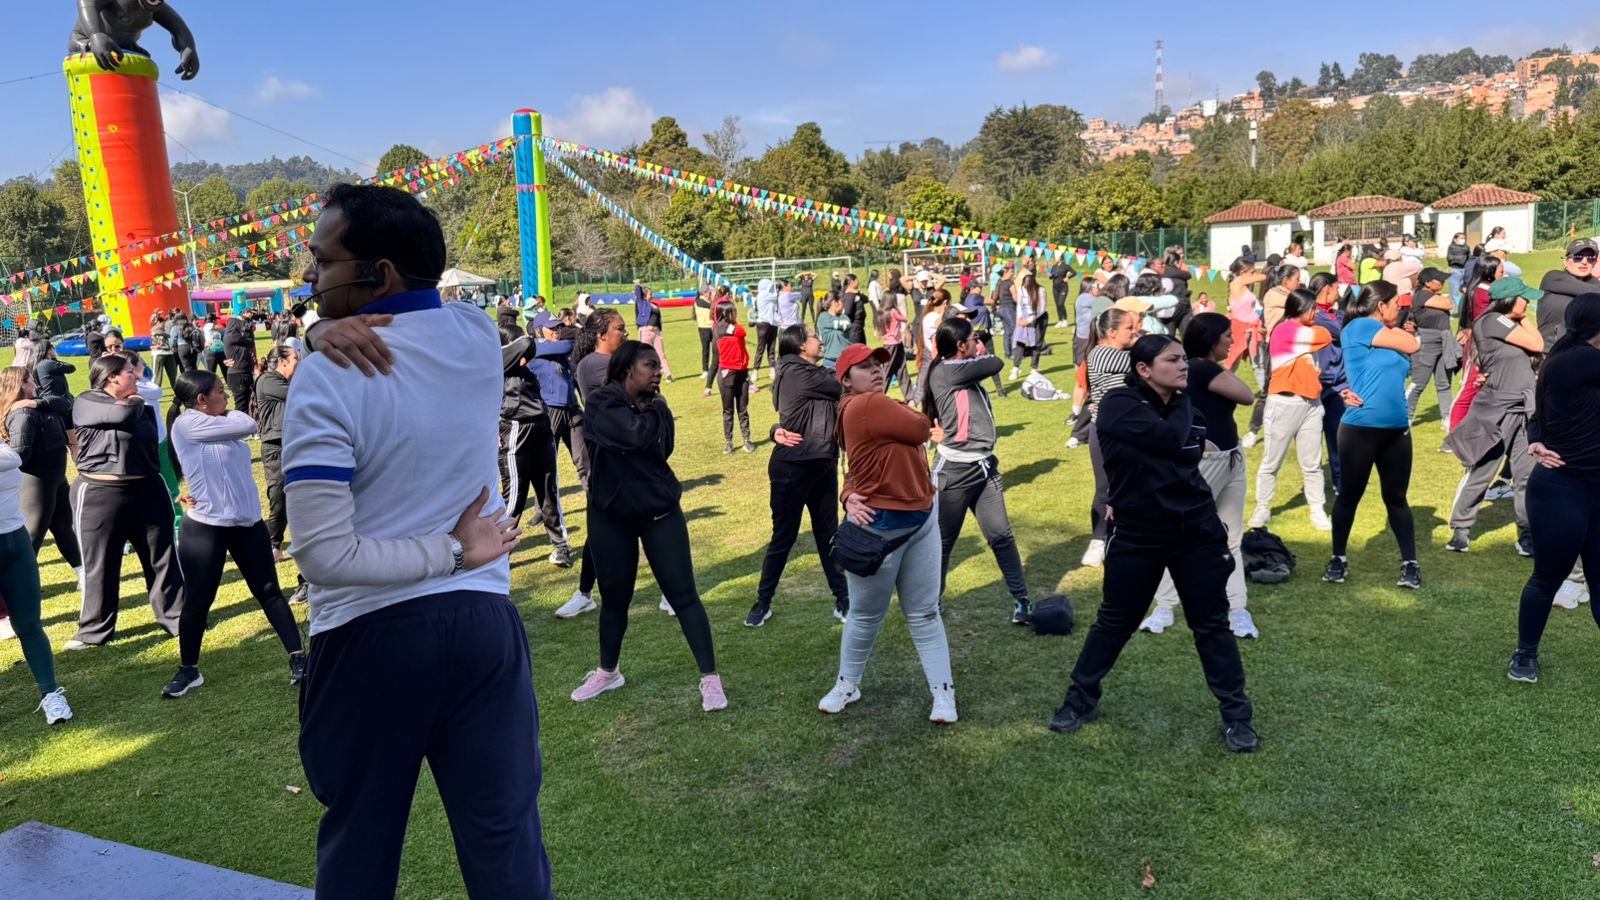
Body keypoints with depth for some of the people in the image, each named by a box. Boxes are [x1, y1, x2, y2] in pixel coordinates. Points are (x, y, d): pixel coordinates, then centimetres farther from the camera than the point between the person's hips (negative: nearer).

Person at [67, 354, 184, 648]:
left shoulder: (142, 406, 11)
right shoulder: (86, 402, -5)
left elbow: (153, 441, 4)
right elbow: (122, 414, -21)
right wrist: (135, 402, -4)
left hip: (147, 490, 4)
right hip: (100, 494, -4)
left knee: (162, 557, 10)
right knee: (100, 564, 6)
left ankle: (176, 618, 21)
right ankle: (94, 630, 20)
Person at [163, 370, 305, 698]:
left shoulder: (223, 426, 11)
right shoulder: (187, 424, -13)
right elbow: (248, 425, -15)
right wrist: (230, 412, 3)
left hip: (248, 523, 7)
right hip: (205, 527, -6)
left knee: (269, 592, 9)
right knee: (197, 600, 6)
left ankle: (298, 657, 14)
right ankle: (188, 670, 24)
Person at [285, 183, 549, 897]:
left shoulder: (326, 379, -14)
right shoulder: (479, 335, -1)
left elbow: (326, 555, -20)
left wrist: (452, 552, -9)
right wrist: (327, 330, -1)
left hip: (371, 638, -3)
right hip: (483, 620, 4)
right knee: (506, 838, 12)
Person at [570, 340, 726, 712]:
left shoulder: (652, 406, 4)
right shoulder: (600, 405, -12)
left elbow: (662, 448, -10)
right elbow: (637, 435, -28)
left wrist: (655, 407, -17)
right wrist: (654, 409, -11)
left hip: (660, 512, 2)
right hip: (610, 517, -2)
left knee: (683, 594, -1)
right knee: (614, 597, 11)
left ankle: (710, 677, 6)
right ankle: (608, 672, 33)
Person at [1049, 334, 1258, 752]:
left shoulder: (1188, 408, 5)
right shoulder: (1119, 404, -14)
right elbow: (1171, 439, -26)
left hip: (1196, 532, 4)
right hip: (1138, 535, -4)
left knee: (1211, 624, 9)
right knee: (1115, 621, 9)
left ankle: (1237, 715, 22)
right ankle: (1081, 699, 27)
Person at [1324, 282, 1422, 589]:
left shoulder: (1387, 337, 14)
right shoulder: (1359, 326, -8)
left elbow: (1387, 379, 10)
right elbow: (1412, 345, -9)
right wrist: (1393, 328, 9)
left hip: (1397, 429, 7)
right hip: (1360, 428, -6)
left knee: (1396, 497, 10)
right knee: (1349, 495, 6)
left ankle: (1410, 564, 16)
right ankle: (1339, 559, 20)